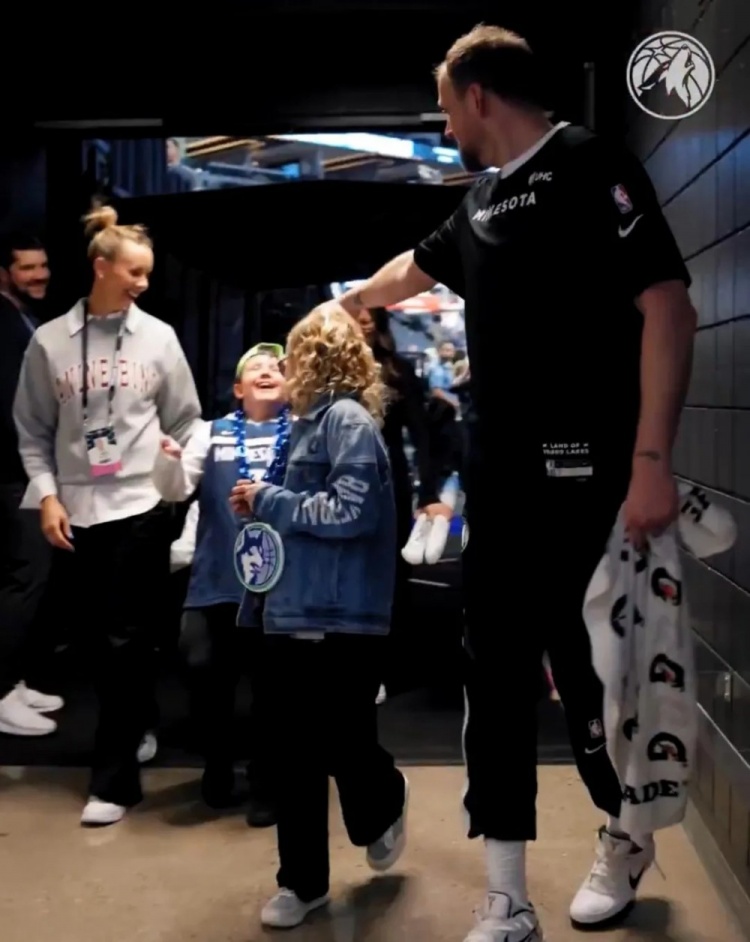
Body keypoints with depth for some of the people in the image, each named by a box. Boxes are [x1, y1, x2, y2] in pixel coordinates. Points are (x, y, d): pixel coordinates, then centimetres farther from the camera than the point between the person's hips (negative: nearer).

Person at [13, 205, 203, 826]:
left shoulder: (158, 337, 1)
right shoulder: (50, 341, 1)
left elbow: (186, 421, 7)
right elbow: (33, 432, 5)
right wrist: (47, 496, -4)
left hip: (141, 505, -1)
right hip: (76, 511, 2)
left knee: (127, 639, -1)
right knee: (98, 637, 11)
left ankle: (115, 776, 7)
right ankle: (137, 729, 33)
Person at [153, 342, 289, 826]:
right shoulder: (211, 433, 10)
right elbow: (176, 490, 3)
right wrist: (168, 458, -17)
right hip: (218, 577, 2)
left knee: (273, 681, 5)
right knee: (206, 670, 2)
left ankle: (266, 784, 23)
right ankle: (218, 768, 28)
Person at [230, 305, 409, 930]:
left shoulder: (348, 419, -11)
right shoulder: (313, 423, 16)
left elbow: (351, 511, -21)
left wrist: (269, 501, -13)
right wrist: (267, 508, 2)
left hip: (341, 621, -8)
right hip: (293, 614, 8)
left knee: (342, 744, 3)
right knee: (295, 755, 10)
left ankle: (384, 809, 36)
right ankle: (303, 881, 21)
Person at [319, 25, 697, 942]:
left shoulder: (591, 168, -8)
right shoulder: (483, 201, 16)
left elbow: (667, 307, -16)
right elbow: (414, 268, 35)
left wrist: (651, 462, -22)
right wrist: (346, 304, 53)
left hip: (580, 471, -7)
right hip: (497, 471, 8)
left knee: (579, 659, 3)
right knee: (495, 670, 6)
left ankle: (625, 834, 33)